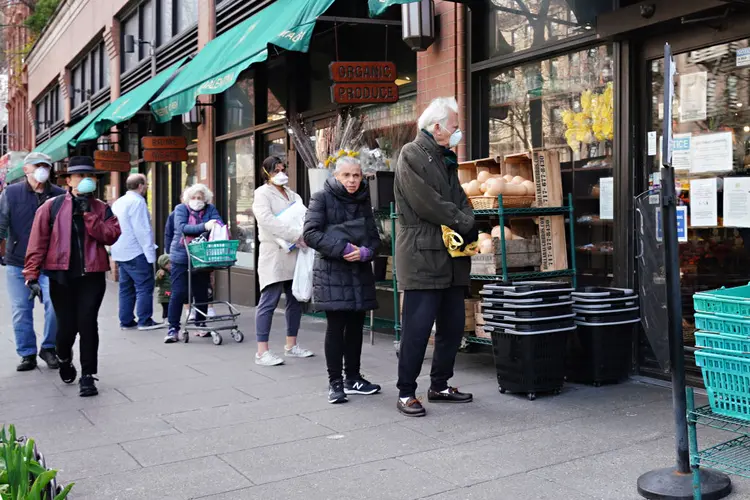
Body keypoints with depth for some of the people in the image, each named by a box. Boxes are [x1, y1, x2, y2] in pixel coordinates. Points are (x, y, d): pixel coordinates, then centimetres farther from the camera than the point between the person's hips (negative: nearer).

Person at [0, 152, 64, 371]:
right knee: (21, 311, 5)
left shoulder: (60, 195, 3)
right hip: (18, 263, 1)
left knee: (54, 305, -10)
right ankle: (27, 354, 19)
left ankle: (48, 348, 11)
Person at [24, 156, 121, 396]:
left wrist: (88, 213, -12)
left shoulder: (102, 209, 8)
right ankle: (64, 358, 38)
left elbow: (111, 236, -8)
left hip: (92, 276, 0)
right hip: (61, 277, 0)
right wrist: (32, 275, -6)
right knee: (67, 326, 5)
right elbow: (38, 242, 0)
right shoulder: (51, 207, 4)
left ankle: (87, 375, 6)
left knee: (87, 323, -6)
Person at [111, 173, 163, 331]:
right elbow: (142, 230, -18)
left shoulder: (118, 202, 17)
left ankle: (126, 321, 13)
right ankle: (145, 321, -4)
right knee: (145, 287, -5)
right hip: (136, 253, -9)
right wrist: (150, 253, -16)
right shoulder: (137, 201, -13)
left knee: (126, 288, 11)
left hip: (121, 253, 9)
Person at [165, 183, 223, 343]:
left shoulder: (210, 210, 7)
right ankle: (173, 329, 4)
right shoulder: (181, 209, 0)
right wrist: (204, 226, -28)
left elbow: (219, 223, -9)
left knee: (202, 293, 8)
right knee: (178, 293, -3)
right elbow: (181, 228, -17)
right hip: (181, 257, -2)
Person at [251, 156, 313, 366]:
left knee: (295, 301, 10)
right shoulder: (262, 194, -2)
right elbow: (267, 221, -18)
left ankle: (291, 346, 21)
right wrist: (297, 235, -24)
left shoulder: (292, 194, 20)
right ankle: (262, 352, -5)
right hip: (274, 254, -7)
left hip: (294, 254, 7)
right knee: (269, 302, -8)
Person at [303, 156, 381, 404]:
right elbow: (310, 233, -11)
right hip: (332, 272, -5)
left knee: (356, 326, 9)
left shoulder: (364, 201, 13)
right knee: (336, 326, -4)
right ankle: (335, 382, 6)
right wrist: (342, 248, -18)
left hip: (360, 272, 5)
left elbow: (374, 237, 12)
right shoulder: (322, 198, -3)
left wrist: (366, 251, -10)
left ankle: (353, 378, 21)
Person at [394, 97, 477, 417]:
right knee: (418, 327, -6)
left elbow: (460, 200, 16)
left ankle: (440, 386, 25)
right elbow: (428, 204, -16)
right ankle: (406, 393, 5)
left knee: (452, 326, 12)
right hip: (423, 255, -8)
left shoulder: (447, 158, 20)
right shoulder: (412, 155, -6)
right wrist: (467, 224, -8)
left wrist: (470, 228, -4)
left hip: (452, 257, 9)